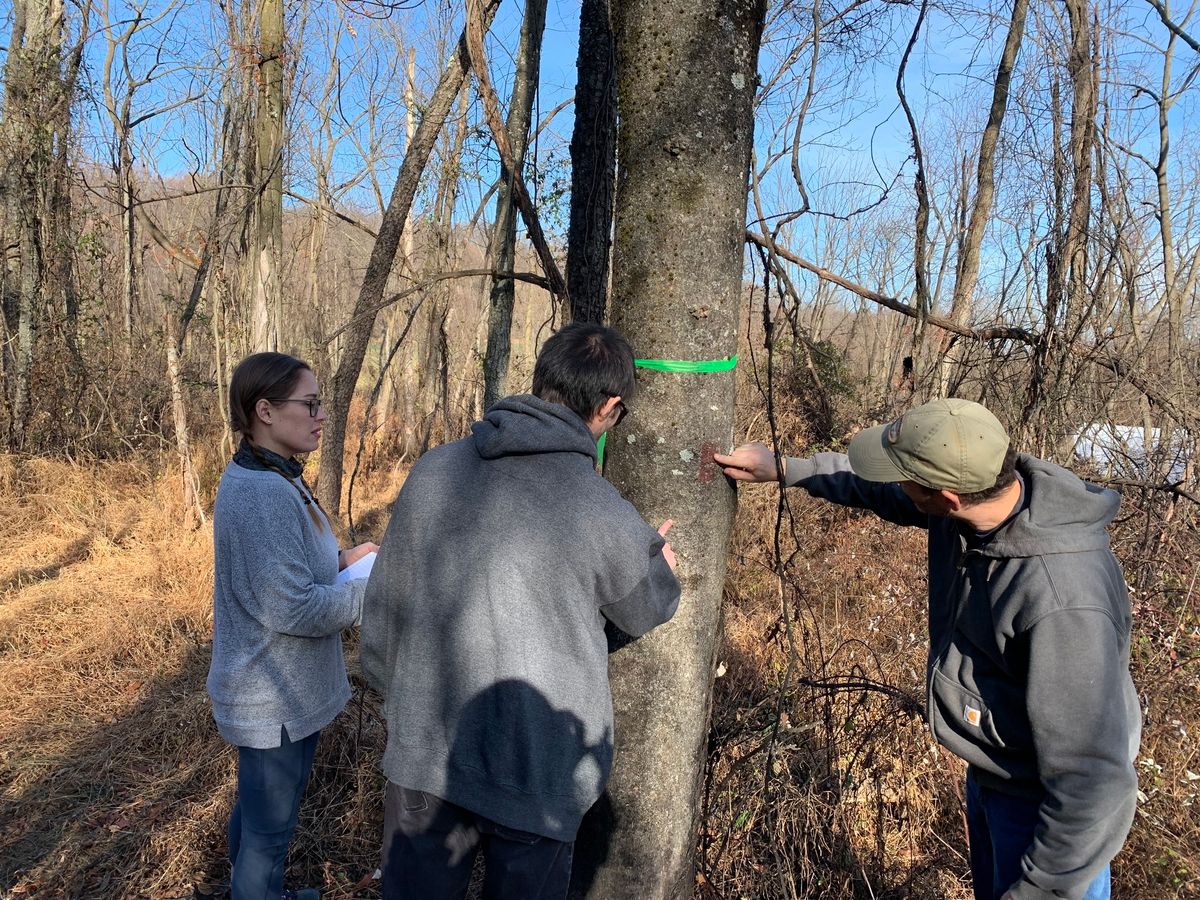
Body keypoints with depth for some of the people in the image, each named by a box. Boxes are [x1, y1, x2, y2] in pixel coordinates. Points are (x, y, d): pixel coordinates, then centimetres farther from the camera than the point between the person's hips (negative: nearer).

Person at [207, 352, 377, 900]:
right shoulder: (265, 494, -28)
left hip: (265, 690, 10)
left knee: (255, 809, 29)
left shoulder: (257, 479, 5)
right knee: (270, 827, 10)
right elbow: (291, 609, -29)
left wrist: (340, 559, 3)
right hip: (277, 701, -10)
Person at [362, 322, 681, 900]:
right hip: (536, 770, -3)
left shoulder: (434, 470, -8)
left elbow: (385, 603, 3)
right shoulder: (606, 516, -20)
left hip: (422, 750, 3)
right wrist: (658, 562, 23)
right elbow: (646, 612, 1)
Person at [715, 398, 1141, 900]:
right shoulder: (983, 483, -17)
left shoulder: (1063, 602, -40)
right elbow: (877, 489, 5)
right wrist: (784, 469, 6)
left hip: (1043, 804, -8)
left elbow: (1092, 786, -33)